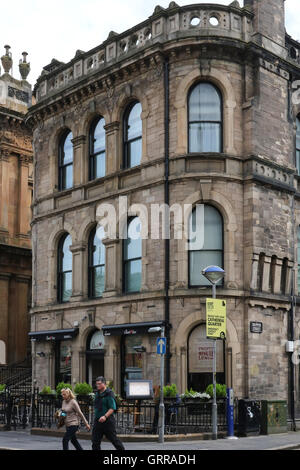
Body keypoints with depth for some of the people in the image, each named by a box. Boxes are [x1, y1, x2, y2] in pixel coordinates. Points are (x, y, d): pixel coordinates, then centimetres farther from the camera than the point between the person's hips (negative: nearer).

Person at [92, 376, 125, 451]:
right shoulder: (97, 394, 12)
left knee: (113, 439, 1)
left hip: (107, 420, -7)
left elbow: (112, 408, -18)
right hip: (98, 421, 7)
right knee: (95, 441, 4)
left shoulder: (109, 394, -12)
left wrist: (105, 416, -29)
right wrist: (96, 416, 17)